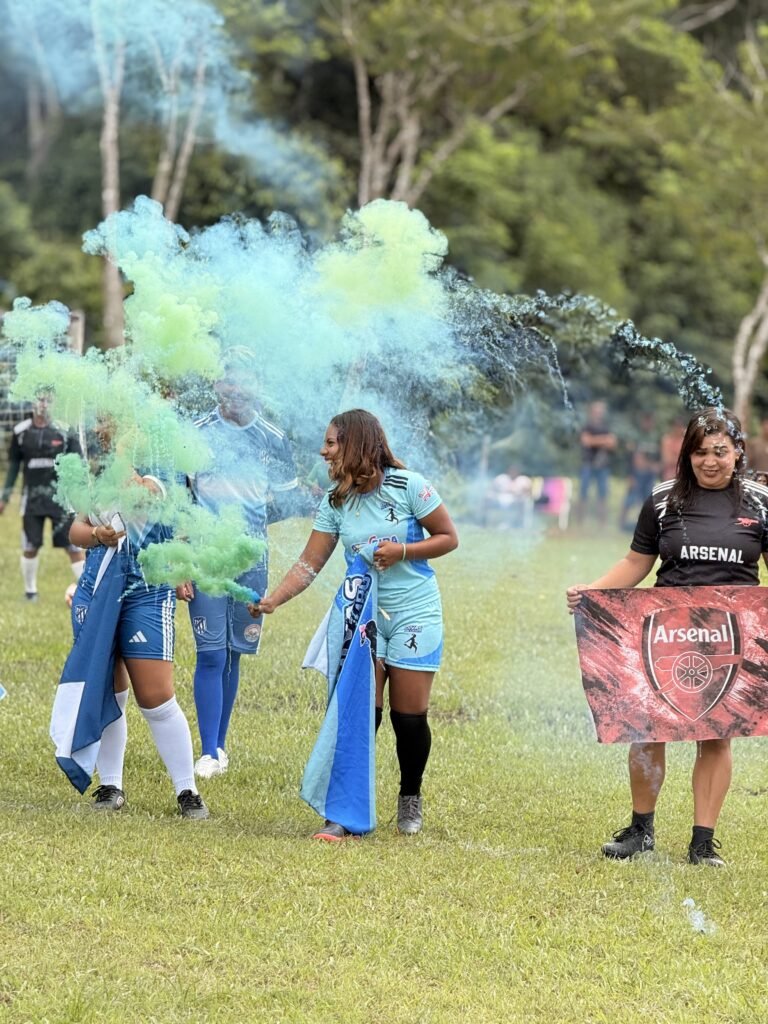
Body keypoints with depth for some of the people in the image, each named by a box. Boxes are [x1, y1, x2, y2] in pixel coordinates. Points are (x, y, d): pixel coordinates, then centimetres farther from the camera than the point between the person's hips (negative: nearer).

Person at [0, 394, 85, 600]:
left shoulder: (65, 430, -4)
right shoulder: (21, 432, 2)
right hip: (32, 496, 2)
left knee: (74, 546, -5)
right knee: (30, 547, 7)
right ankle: (30, 590, 25)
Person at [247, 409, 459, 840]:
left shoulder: (407, 485, -10)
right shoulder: (336, 502, 1)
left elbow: (448, 538, -4)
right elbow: (309, 565, -2)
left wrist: (401, 551, -19)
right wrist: (271, 601, -16)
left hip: (415, 614, -3)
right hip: (363, 613, 3)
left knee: (409, 717, 0)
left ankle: (411, 797, 25)